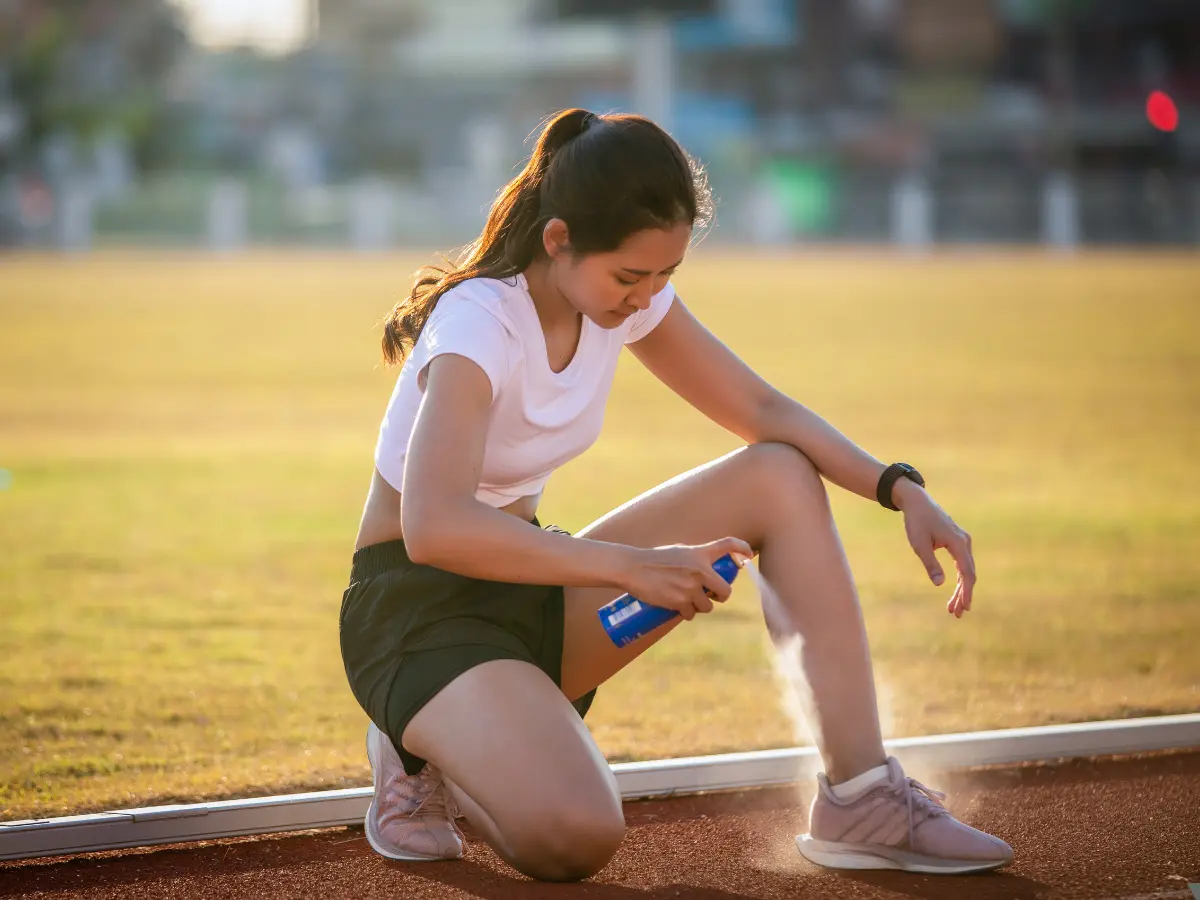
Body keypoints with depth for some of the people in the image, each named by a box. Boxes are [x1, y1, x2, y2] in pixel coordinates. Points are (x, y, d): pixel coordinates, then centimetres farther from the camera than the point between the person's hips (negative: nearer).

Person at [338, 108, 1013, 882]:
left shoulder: (627, 296, -3)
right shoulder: (478, 323, -26)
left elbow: (762, 410, 4)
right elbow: (433, 528, -40)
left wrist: (903, 491, -11)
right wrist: (633, 566, -41)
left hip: (531, 587, 8)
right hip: (420, 611, -8)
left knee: (782, 478, -8)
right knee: (574, 837, -35)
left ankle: (860, 798, -10)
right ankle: (426, 758, 0)